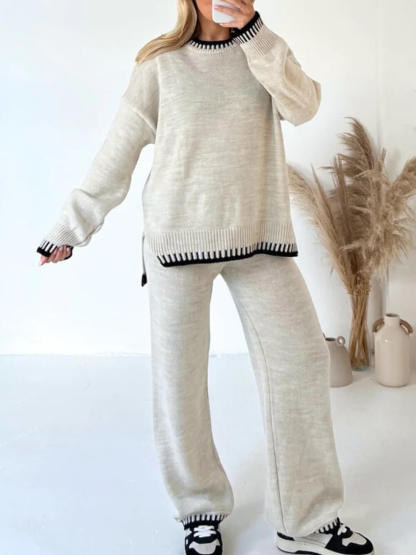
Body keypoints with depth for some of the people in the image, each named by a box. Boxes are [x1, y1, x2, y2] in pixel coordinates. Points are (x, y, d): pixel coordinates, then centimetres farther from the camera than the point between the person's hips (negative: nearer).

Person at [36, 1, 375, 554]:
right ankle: (200, 510, 23)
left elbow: (303, 105, -6)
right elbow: (118, 151, 6)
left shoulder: (266, 52, 13)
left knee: (301, 358, -3)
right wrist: (72, 227, 7)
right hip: (179, 236, -2)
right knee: (179, 375, 2)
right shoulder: (161, 63, 6)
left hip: (260, 237, 2)